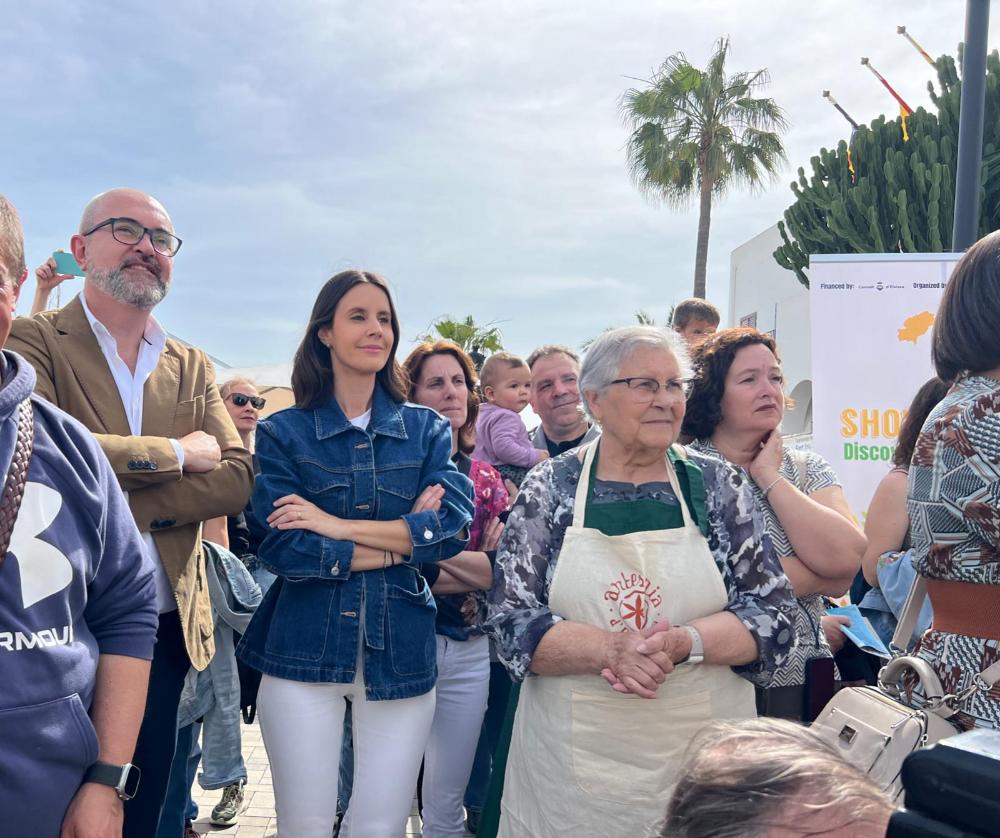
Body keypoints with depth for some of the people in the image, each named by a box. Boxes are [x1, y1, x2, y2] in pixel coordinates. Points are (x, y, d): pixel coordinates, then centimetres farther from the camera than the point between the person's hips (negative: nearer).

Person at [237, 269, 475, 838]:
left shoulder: (427, 429, 6)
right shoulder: (284, 432, 1)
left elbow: (454, 526, -9)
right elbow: (283, 548, -11)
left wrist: (338, 526, -15)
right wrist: (404, 539, -11)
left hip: (400, 654, 1)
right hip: (305, 652, -1)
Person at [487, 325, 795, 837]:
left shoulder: (718, 487, 0)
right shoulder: (549, 490, -3)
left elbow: (773, 616, -3)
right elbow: (511, 622, -8)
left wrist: (686, 642, -21)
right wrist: (611, 650, -24)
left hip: (703, 759, 1)